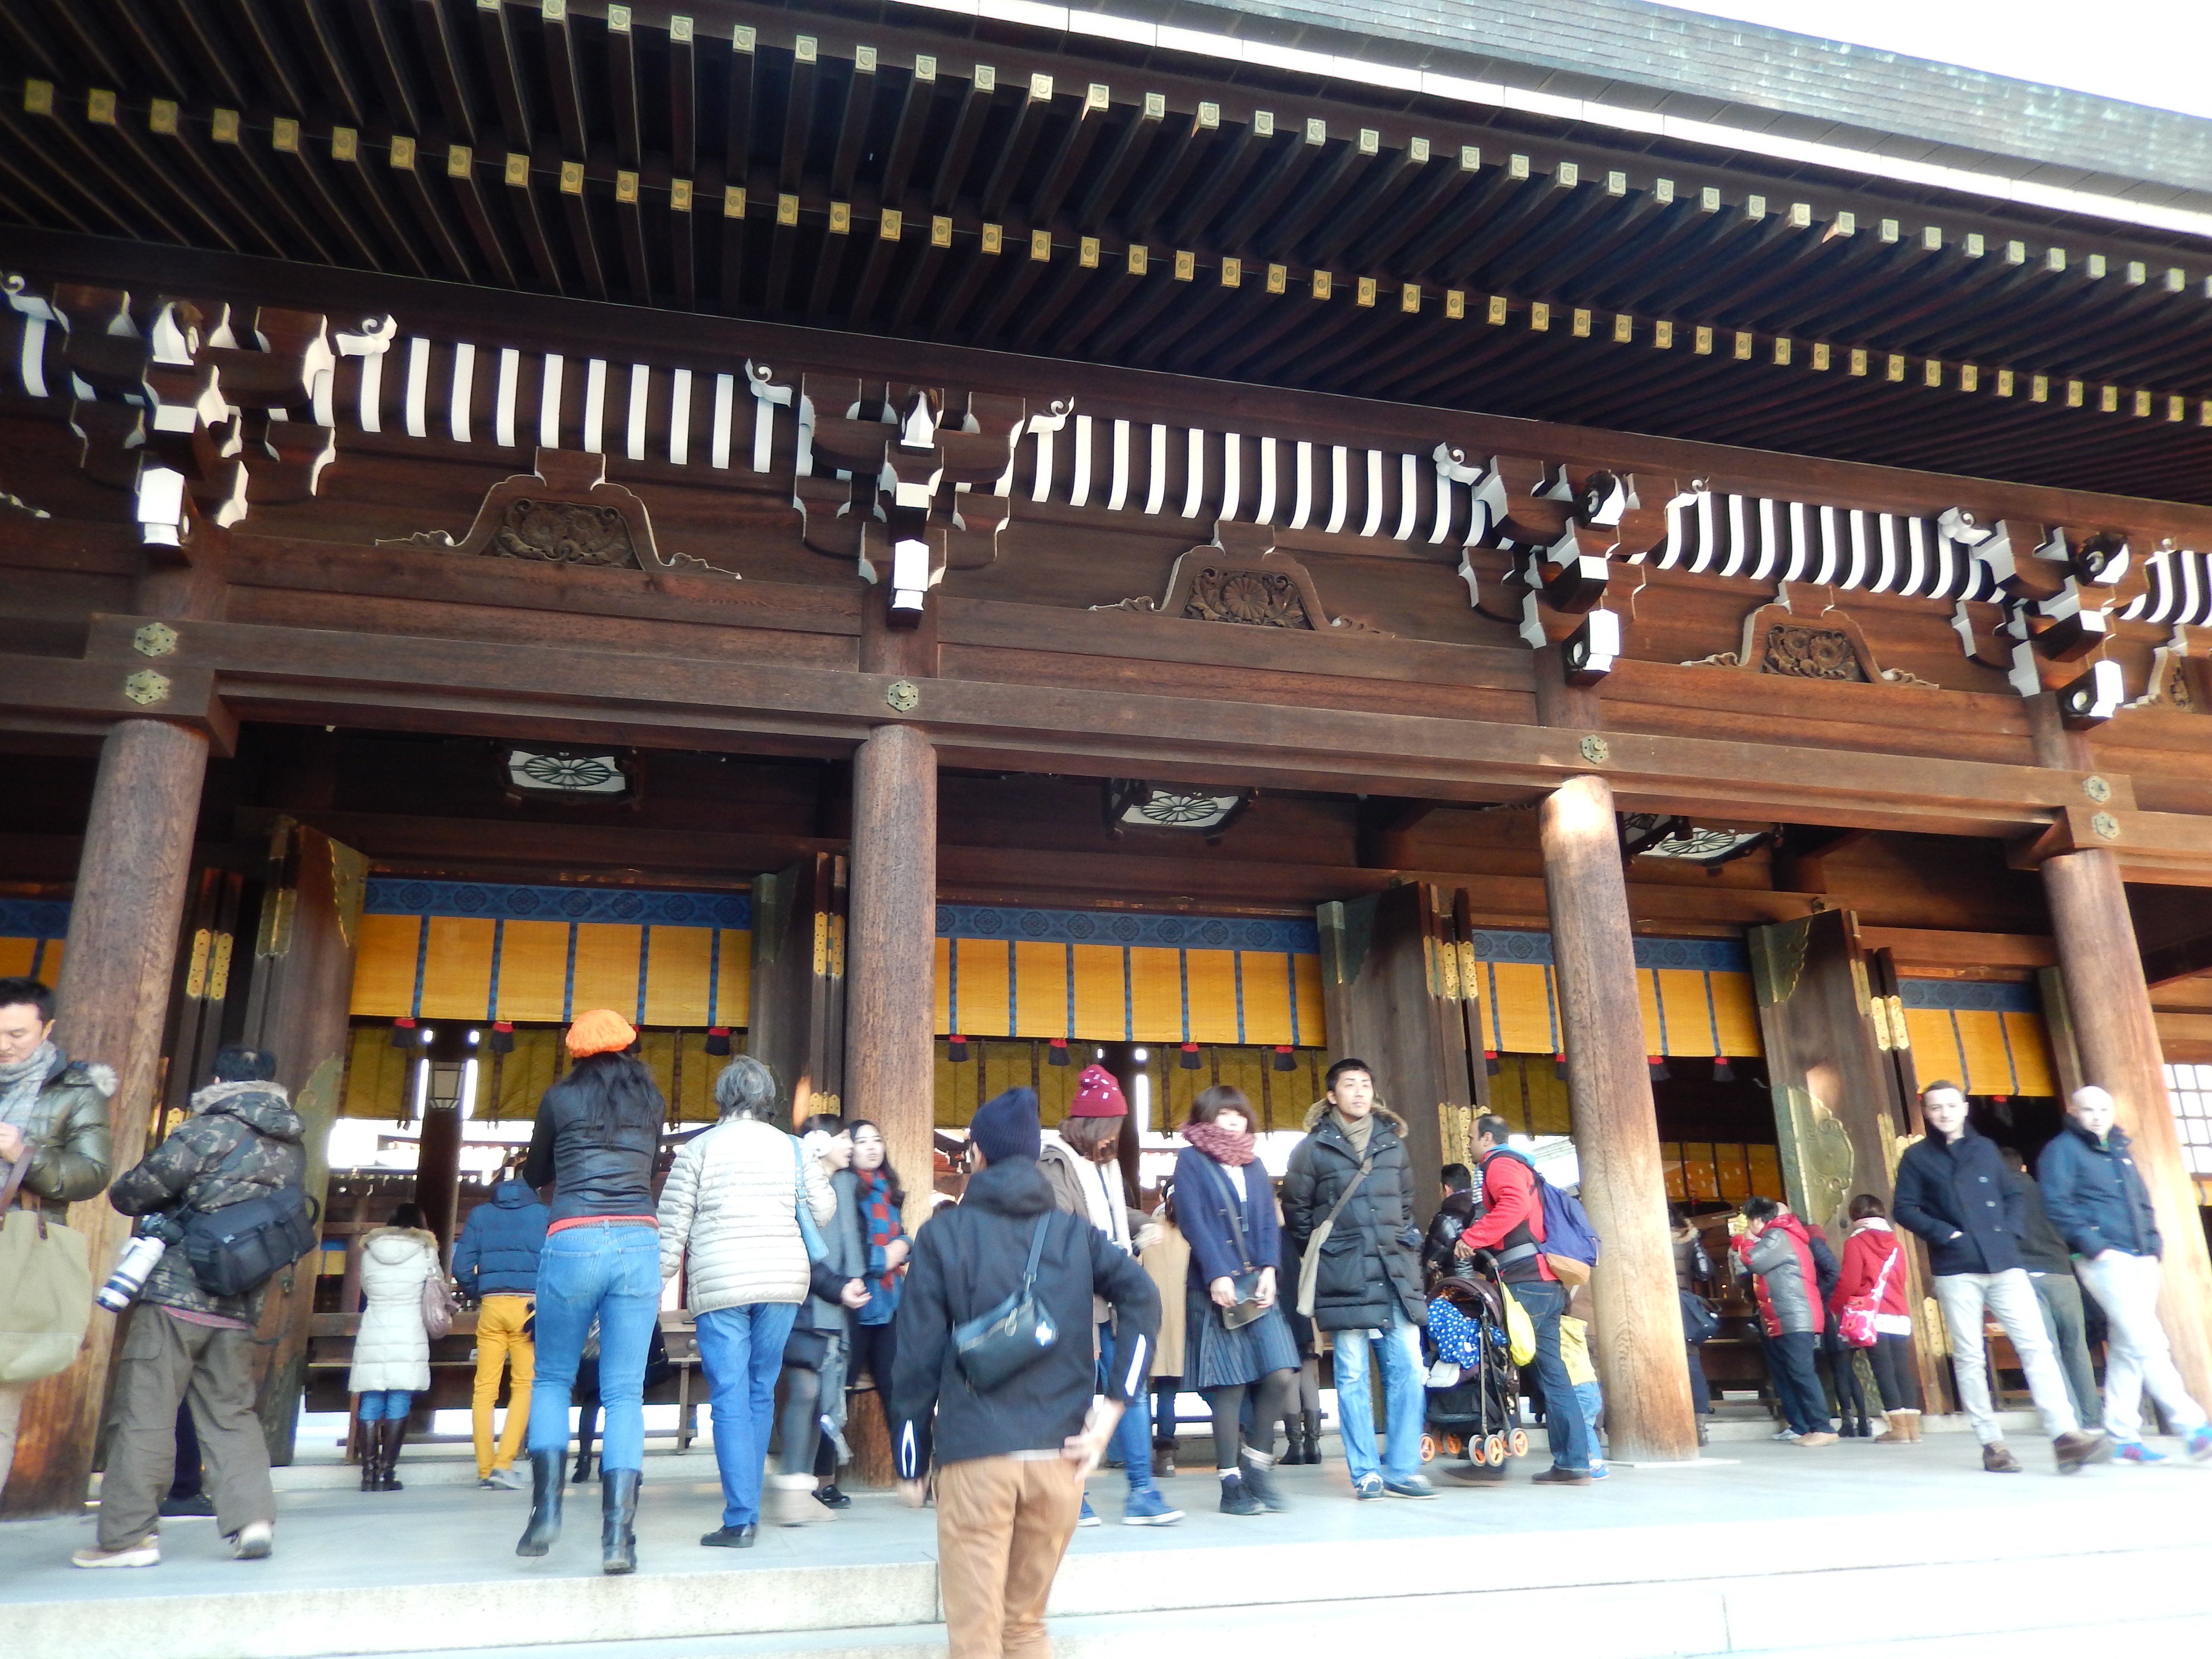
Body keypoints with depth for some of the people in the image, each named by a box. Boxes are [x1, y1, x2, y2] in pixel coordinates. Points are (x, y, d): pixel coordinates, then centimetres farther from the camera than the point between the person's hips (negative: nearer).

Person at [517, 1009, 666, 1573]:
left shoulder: (561, 1098, 7)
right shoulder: (652, 1101, 14)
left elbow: (534, 1175, 20)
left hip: (573, 1243, -2)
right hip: (638, 1243, 2)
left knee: (552, 1378, 17)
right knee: (625, 1392, 1)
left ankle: (547, 1503, 1)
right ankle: (618, 1535, -7)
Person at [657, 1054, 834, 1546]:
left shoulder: (699, 1148, 1)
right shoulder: (792, 1148, 6)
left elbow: (673, 1223, 0)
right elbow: (823, 1211, 7)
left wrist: (661, 1274, 8)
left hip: (719, 1285, -3)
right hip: (783, 1282, 3)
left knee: (731, 1398, 0)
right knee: (761, 1392, 14)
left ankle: (740, 1521, -3)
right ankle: (747, 1506, 20)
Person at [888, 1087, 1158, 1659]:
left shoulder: (943, 1234, 3)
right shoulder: (1074, 1232, 10)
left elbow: (918, 1354, -1)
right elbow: (1142, 1299, -5)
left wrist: (910, 1462, 6)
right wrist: (1113, 1407, -5)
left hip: (975, 1453, -3)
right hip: (1060, 1455, 3)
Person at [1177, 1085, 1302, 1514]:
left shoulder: (1254, 1164, 19)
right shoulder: (1191, 1161, 2)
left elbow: (1269, 1222, 11)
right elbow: (1193, 1221, -8)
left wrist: (1269, 1271, -5)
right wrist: (1217, 1277, -18)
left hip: (1258, 1287, 5)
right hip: (1215, 1289, -5)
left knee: (1282, 1377, -5)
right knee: (1228, 1387, -2)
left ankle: (1257, 1463, 14)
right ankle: (1231, 1485, 9)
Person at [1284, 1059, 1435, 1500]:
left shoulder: (1392, 1143, 13)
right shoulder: (1313, 1147, 1)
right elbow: (1296, 1209, 6)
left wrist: (1406, 1246, 14)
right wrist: (1321, 1254, 6)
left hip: (1395, 1274, 4)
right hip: (1344, 1278, -3)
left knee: (1408, 1370, 0)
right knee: (1352, 1375, -1)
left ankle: (1402, 1469, 9)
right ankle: (1365, 1473, 7)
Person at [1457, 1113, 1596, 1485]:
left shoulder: (1500, 1163, -3)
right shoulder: (1521, 1167, 26)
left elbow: (1515, 1204, -23)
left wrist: (1471, 1238, -19)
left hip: (1525, 1283, -9)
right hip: (1548, 1286, 9)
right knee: (1552, 1374, 7)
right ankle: (1573, 1464, 6)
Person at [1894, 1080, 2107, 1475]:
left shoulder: (1985, 1148, 14)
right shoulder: (1917, 1157, 4)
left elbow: (2013, 1196, 18)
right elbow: (1904, 1209, -1)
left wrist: (2010, 1231, 0)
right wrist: (1945, 1234, -13)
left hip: (2004, 1263, 3)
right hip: (1956, 1269, -2)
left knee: (2036, 1345, -8)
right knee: (1969, 1357, 1)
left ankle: (2065, 1435, -9)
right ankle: (1991, 1443, 7)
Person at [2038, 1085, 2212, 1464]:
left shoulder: (2120, 1149, 20)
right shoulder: (2063, 1149, -2)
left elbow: (2142, 1201, 26)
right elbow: (2058, 1204, -11)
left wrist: (2154, 1242, 11)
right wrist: (2092, 1244, -18)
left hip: (2141, 1260, 8)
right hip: (2105, 1259, -7)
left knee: (2127, 1348, 8)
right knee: (2147, 1343, -12)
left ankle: (2123, 1435, 12)